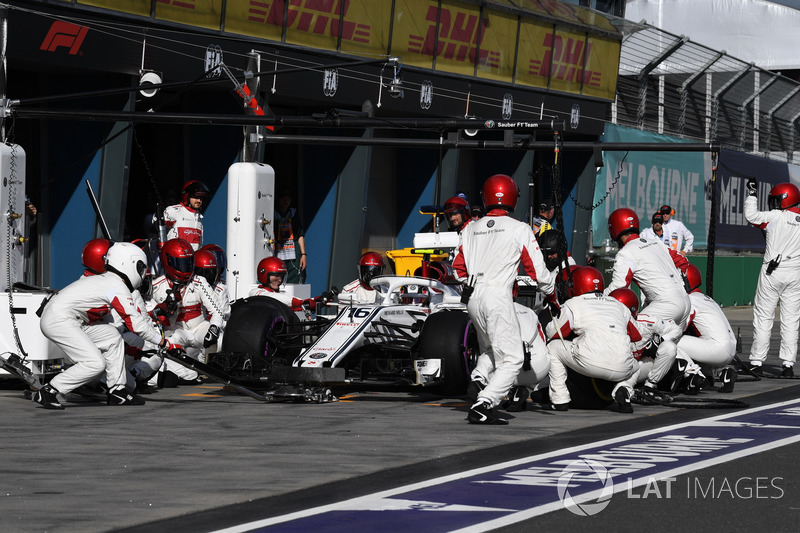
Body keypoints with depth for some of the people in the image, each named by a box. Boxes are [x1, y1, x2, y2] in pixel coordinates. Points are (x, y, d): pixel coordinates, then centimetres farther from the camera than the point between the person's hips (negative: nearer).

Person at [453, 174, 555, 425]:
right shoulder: (519, 229, -2)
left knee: (490, 349, 27)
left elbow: (459, 267, 16)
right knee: (511, 360, -4)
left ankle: (481, 375, -4)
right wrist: (552, 294, 16)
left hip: (472, 298, 6)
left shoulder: (471, 228, 12)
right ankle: (483, 405, -20)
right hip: (498, 296, -6)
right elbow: (537, 270, -1)